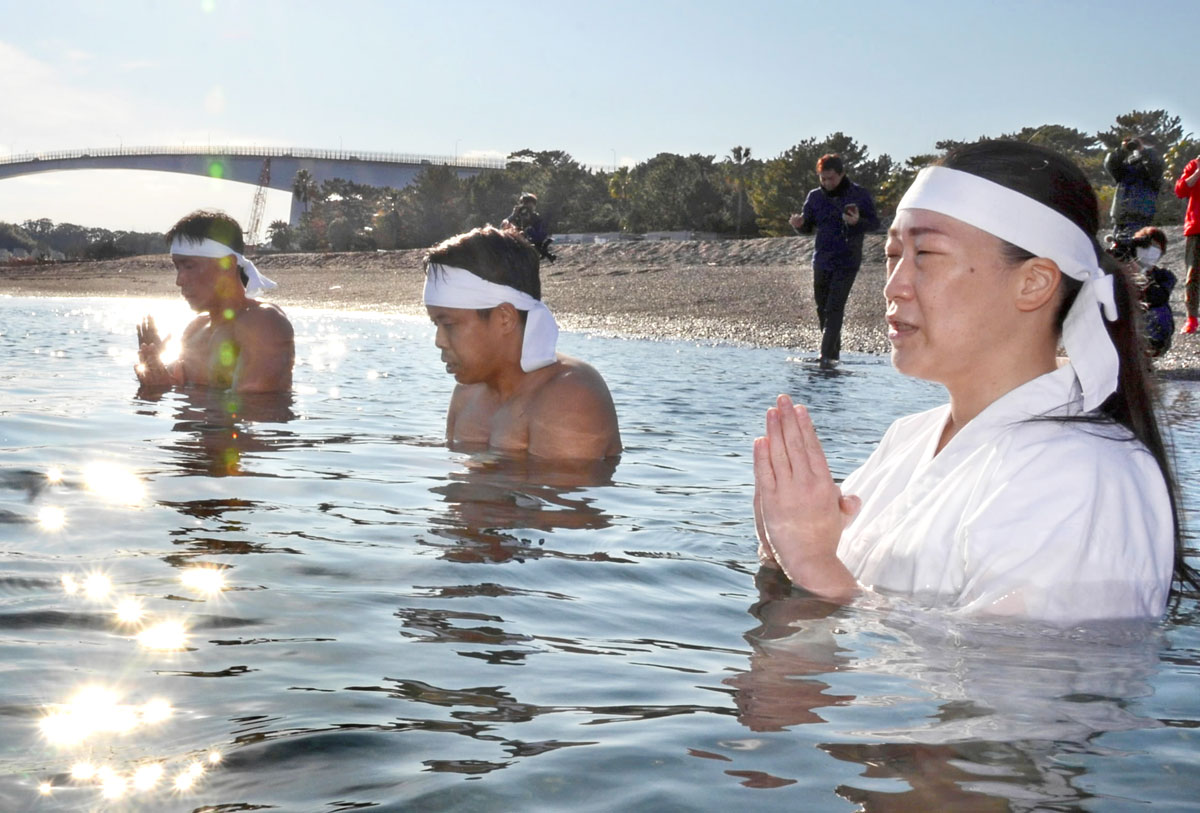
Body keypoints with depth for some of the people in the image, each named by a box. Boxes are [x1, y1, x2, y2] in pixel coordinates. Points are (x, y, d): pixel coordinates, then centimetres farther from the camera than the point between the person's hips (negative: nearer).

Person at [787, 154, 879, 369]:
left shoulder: (859, 195, -5)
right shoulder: (815, 196, 5)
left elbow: (875, 223, -2)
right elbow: (808, 227, 13)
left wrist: (857, 222, -24)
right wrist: (799, 224, -11)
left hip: (847, 261, -5)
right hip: (821, 260, 5)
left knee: (834, 308, -13)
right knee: (823, 308, 10)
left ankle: (828, 355, -16)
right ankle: (833, 351, 24)